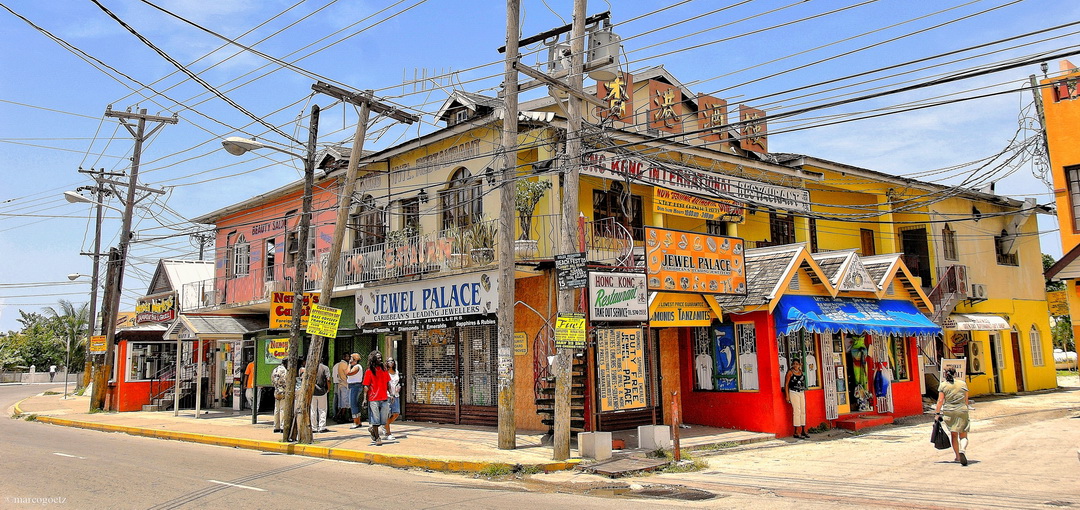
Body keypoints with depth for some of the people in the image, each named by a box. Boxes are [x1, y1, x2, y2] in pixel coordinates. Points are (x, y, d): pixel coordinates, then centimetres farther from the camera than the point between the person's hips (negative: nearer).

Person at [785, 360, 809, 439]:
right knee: (797, 411, -9)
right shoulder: (790, 372, -6)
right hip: (793, 393, -6)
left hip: (801, 393, 6)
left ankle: (803, 431, 15)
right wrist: (787, 396, -12)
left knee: (803, 411, 6)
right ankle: (796, 433, -7)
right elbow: (786, 384, -8)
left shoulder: (801, 372, 10)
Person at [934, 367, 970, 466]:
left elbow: (940, 400, -7)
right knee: (963, 435, 4)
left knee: (954, 435, 15)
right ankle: (962, 450, -24)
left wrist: (937, 413, -4)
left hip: (949, 412, 0)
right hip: (962, 411, 0)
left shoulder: (943, 385, -1)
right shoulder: (963, 384, 3)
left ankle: (957, 456, 20)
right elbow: (966, 400, 8)